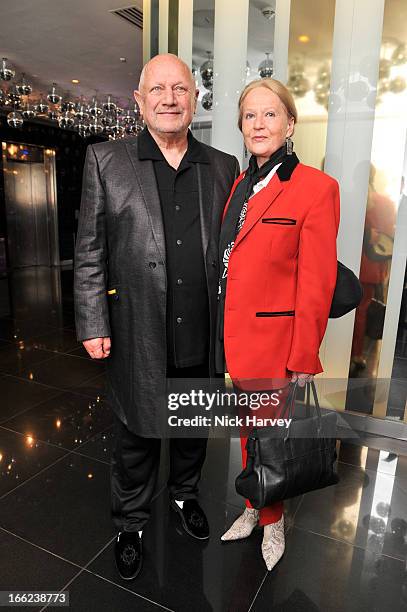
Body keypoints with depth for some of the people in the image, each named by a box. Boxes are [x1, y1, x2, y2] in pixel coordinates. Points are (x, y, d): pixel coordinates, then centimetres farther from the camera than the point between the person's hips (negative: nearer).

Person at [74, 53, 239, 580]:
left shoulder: (224, 168, 4)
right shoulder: (105, 161, -2)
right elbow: (89, 253, -3)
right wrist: (93, 325, -7)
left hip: (203, 336, 3)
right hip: (138, 337, -2)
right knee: (136, 436, 15)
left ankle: (184, 493, 51)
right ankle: (130, 523, 41)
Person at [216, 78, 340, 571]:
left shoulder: (316, 187, -12)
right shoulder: (239, 185, 9)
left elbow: (316, 284, -14)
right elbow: (228, 266, 10)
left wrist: (303, 358, -11)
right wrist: (221, 334, 10)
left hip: (275, 336, -6)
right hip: (234, 334, 6)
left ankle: (272, 520, 41)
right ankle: (255, 509, 44)